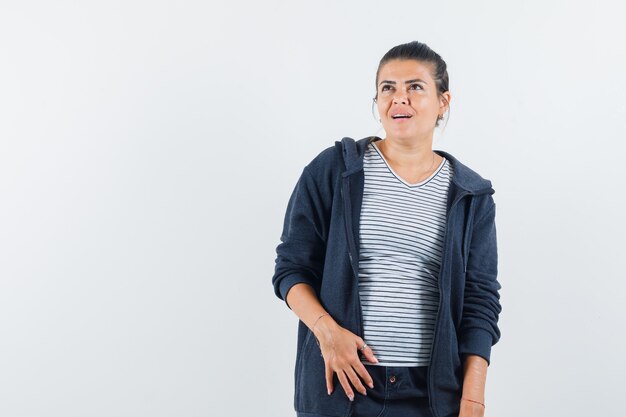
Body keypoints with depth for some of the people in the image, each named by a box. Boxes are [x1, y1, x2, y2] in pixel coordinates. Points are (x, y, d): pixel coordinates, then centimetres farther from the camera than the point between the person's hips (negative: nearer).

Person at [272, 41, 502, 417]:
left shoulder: (470, 195, 5)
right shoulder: (333, 170, 0)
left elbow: (480, 301, 2)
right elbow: (291, 267, 1)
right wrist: (327, 330, -15)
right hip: (340, 381, -1)